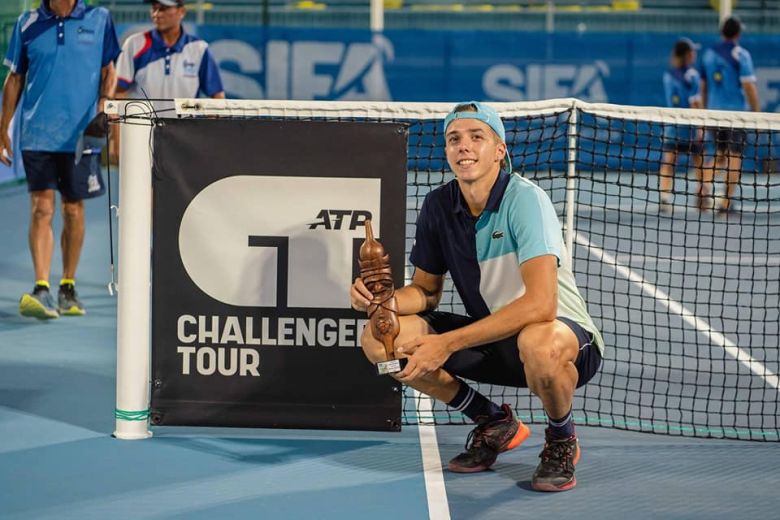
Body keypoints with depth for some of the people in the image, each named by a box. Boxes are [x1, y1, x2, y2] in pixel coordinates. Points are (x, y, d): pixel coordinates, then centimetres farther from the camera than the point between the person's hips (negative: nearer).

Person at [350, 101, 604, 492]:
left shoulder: (524, 199, -22)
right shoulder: (438, 206, -3)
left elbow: (540, 304, -33)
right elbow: (426, 291, 8)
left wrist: (447, 344, -36)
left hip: (567, 335, -6)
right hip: (491, 340, 6)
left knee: (539, 343, -43)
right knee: (379, 338, -10)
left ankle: (562, 440, -7)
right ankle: (495, 424, 8)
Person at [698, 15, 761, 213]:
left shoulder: (708, 54, 9)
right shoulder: (741, 54, -8)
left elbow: (703, 86, 14)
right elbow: (749, 86, -13)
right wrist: (757, 114, -7)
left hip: (714, 111, 5)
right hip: (736, 111, -5)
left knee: (720, 154, 16)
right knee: (735, 156, 2)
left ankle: (705, 183, -11)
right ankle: (726, 202, -1)